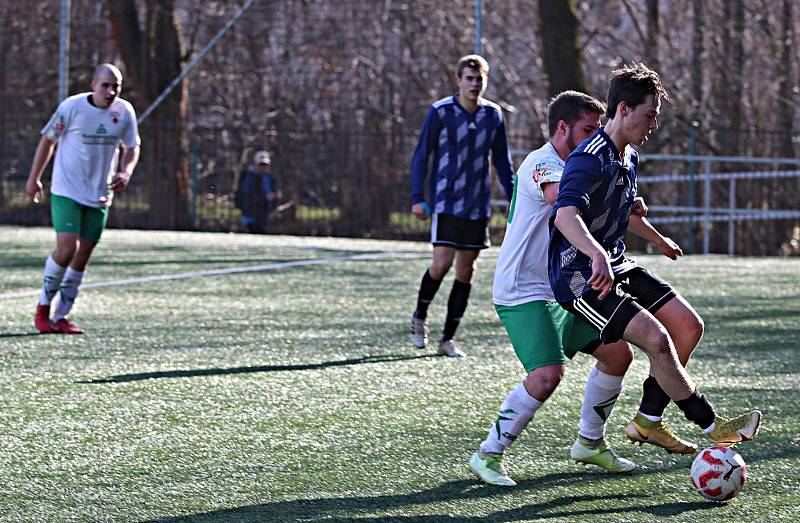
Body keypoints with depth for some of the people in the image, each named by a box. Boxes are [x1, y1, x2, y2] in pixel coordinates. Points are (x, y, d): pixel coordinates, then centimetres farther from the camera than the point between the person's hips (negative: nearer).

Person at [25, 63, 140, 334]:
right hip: (67, 192, -4)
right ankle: (43, 307, 2)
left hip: (100, 196, 4)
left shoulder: (124, 111, -2)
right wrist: (34, 178, 4)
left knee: (83, 255, 5)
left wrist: (125, 172, -9)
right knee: (67, 249, -17)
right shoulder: (72, 106, -12)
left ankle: (61, 317, 16)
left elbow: (132, 147, 12)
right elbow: (48, 139, 1)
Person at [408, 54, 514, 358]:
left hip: (478, 207, 4)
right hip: (445, 203, -4)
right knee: (442, 263, -14)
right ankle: (419, 317, 13)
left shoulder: (493, 115, 6)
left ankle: (448, 338, 12)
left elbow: (502, 161, 16)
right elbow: (421, 155, -1)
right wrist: (417, 197, -7)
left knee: (466, 271, 3)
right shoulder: (440, 112, -5)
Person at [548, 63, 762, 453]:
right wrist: (597, 255, -56)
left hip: (617, 267, 10)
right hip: (581, 278, -10)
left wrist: (657, 239, 48)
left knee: (689, 326, 2)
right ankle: (712, 427, -8)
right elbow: (565, 215, -39)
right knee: (657, 339, -22)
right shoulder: (589, 160, -21)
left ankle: (648, 421, 12)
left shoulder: (629, 157, 11)